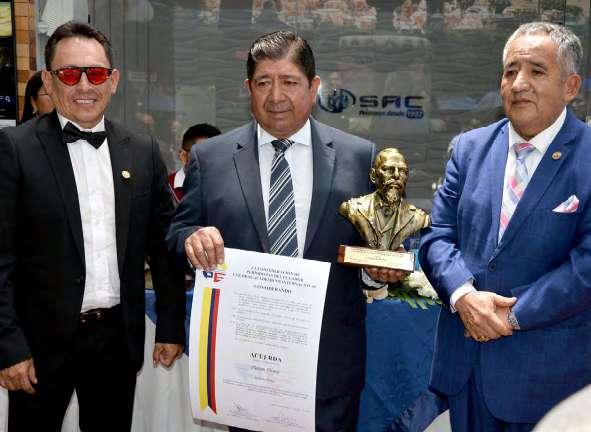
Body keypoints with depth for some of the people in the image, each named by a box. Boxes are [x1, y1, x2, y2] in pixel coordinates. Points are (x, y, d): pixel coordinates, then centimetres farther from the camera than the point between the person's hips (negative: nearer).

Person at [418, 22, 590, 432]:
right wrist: (463, 295, -15)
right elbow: (438, 234, 3)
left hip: (549, 368, -3)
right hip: (465, 357, 4)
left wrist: (514, 315, -15)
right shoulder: (471, 147, 4)